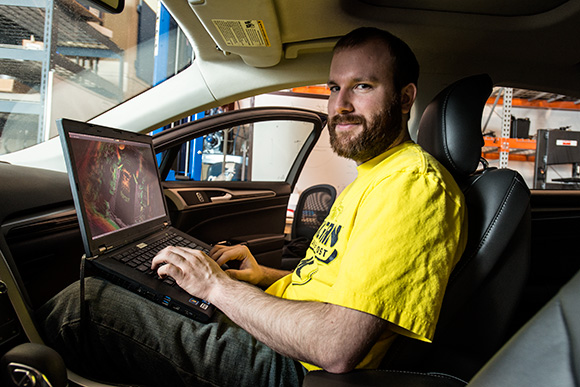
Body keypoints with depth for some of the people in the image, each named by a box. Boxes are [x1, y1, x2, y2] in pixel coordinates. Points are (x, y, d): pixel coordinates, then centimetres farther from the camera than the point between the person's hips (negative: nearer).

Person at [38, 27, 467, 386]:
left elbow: (337, 347, -29)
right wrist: (266, 277, 9)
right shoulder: (370, 179, 14)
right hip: (279, 341, 10)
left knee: (82, 305, -11)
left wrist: (219, 286, -17)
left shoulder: (414, 184, -20)